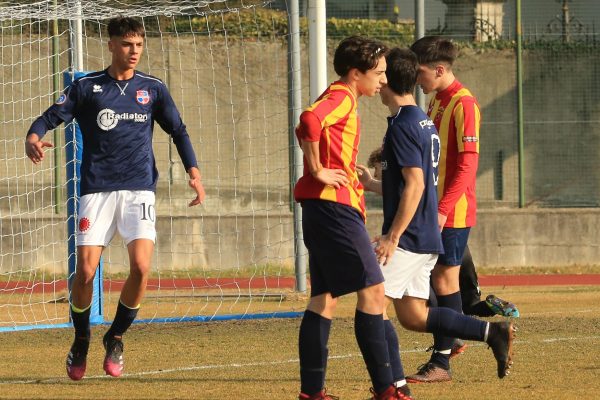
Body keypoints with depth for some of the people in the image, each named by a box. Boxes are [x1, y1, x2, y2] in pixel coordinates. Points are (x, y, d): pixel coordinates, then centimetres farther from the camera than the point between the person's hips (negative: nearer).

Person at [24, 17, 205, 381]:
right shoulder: (87, 88, 4)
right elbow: (51, 116, 0)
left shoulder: (152, 89, 9)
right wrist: (33, 138, -23)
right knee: (86, 271, -8)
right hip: (96, 190, -1)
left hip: (139, 190, 1)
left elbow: (178, 131, 13)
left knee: (141, 267, -16)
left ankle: (116, 338, 6)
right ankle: (81, 341, 17)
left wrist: (194, 173, -1)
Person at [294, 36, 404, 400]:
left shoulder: (342, 100, 19)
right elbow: (310, 120, -31)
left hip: (326, 210, 11)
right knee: (372, 290, -10)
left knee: (326, 298, 10)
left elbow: (306, 131, 32)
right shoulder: (341, 98, -11)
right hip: (335, 206, -11)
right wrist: (317, 171, -21)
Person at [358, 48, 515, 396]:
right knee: (412, 316, 11)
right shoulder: (425, 124, 16)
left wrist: (392, 237, -21)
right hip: (428, 237, 9)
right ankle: (492, 332, 4)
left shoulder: (402, 127, -14)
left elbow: (415, 185, -21)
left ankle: (395, 386, -9)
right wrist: (372, 184, 32)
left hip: (408, 237, -9)